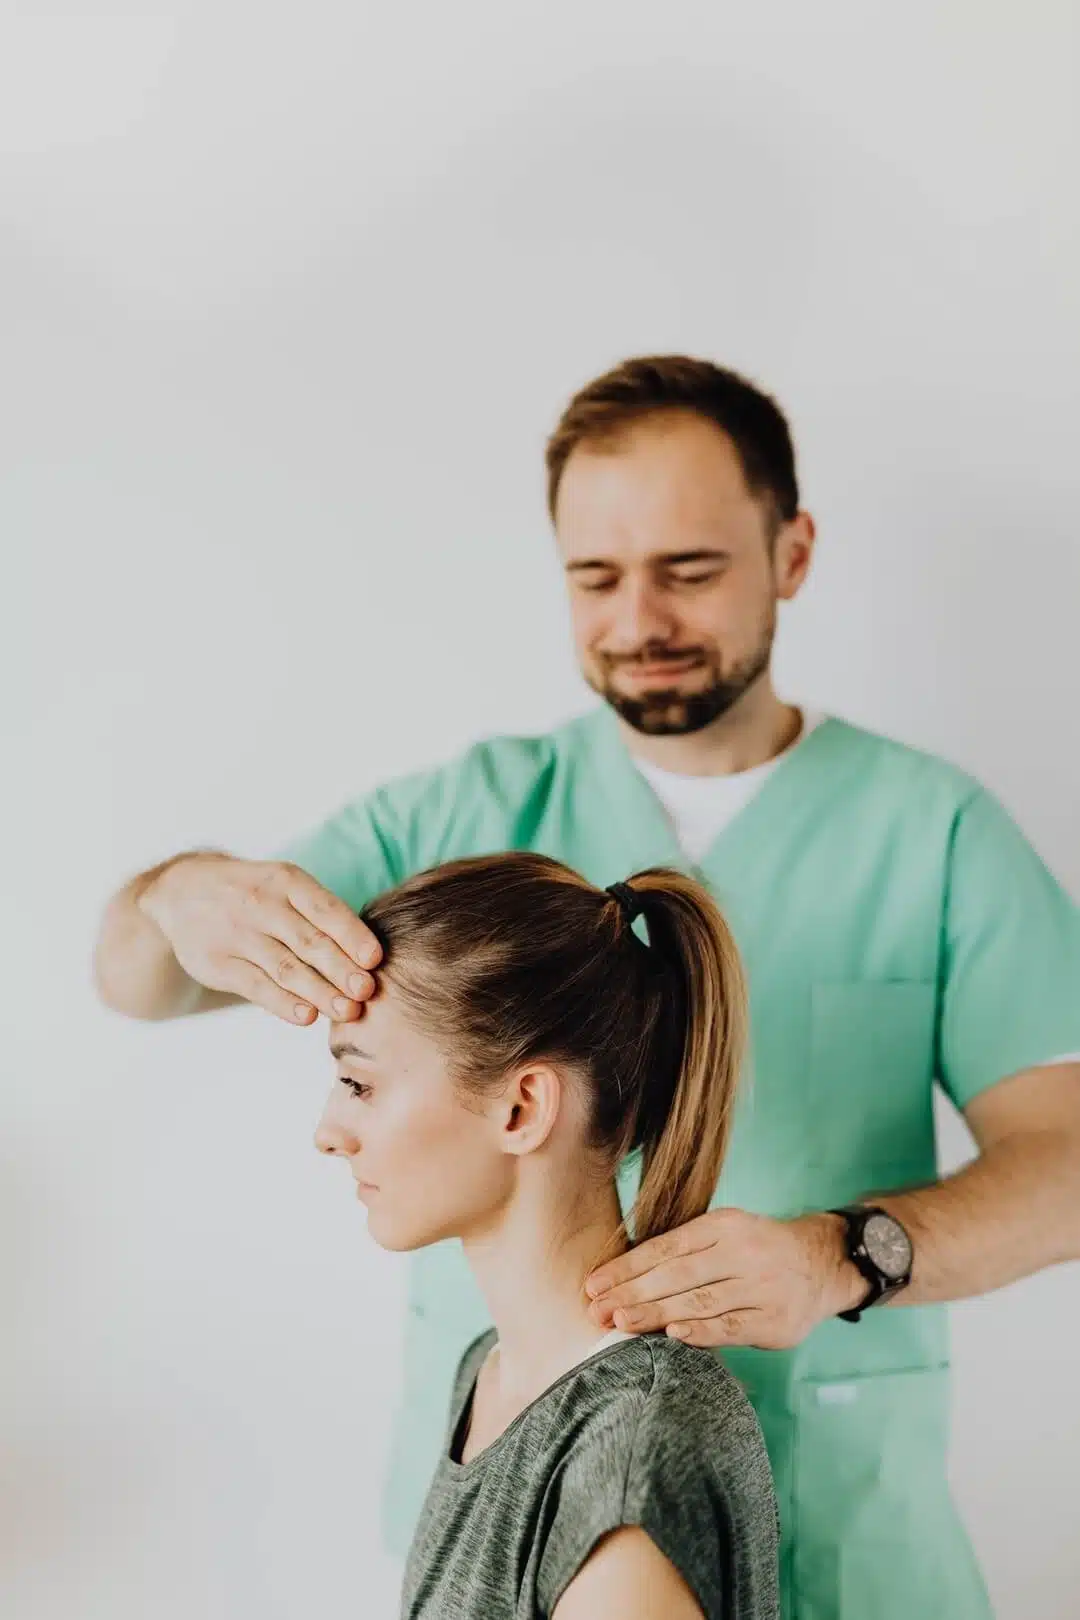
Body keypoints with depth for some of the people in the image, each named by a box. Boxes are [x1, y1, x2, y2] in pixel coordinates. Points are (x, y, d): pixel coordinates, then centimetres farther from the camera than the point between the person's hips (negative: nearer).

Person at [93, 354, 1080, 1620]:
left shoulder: (933, 828, -4)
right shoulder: (471, 813, 0)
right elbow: (132, 980, -3)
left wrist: (842, 1256, -32)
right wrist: (184, 897, -28)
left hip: (825, 1517, -1)